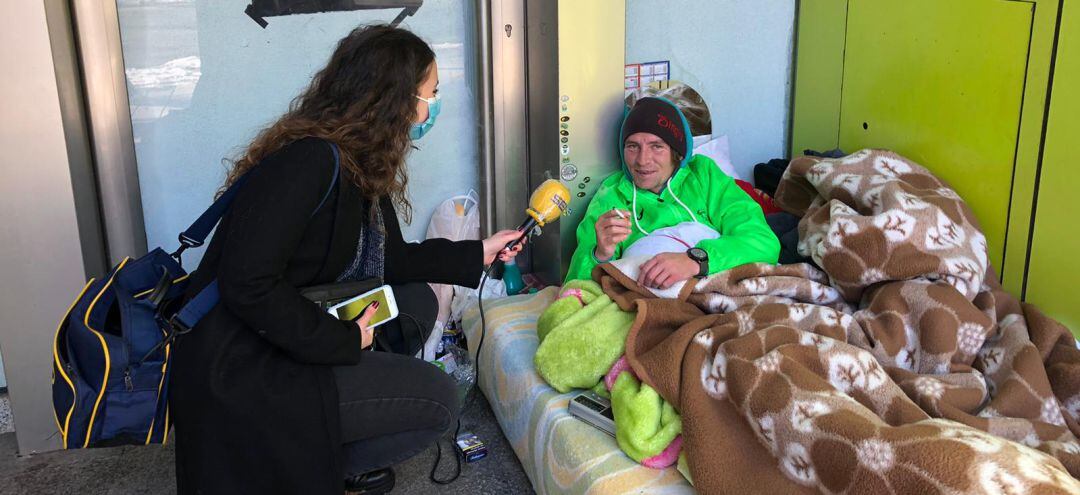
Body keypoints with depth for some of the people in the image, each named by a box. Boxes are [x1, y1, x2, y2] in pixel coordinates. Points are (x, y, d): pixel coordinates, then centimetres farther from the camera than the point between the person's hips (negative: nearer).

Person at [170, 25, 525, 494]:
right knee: (438, 398, -8)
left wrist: (477, 254, 16)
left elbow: (385, 261, 14)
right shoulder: (310, 161, -24)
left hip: (282, 345, 10)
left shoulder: (362, 166, 5)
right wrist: (343, 341, -20)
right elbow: (247, 286, -28)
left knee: (416, 300, 13)